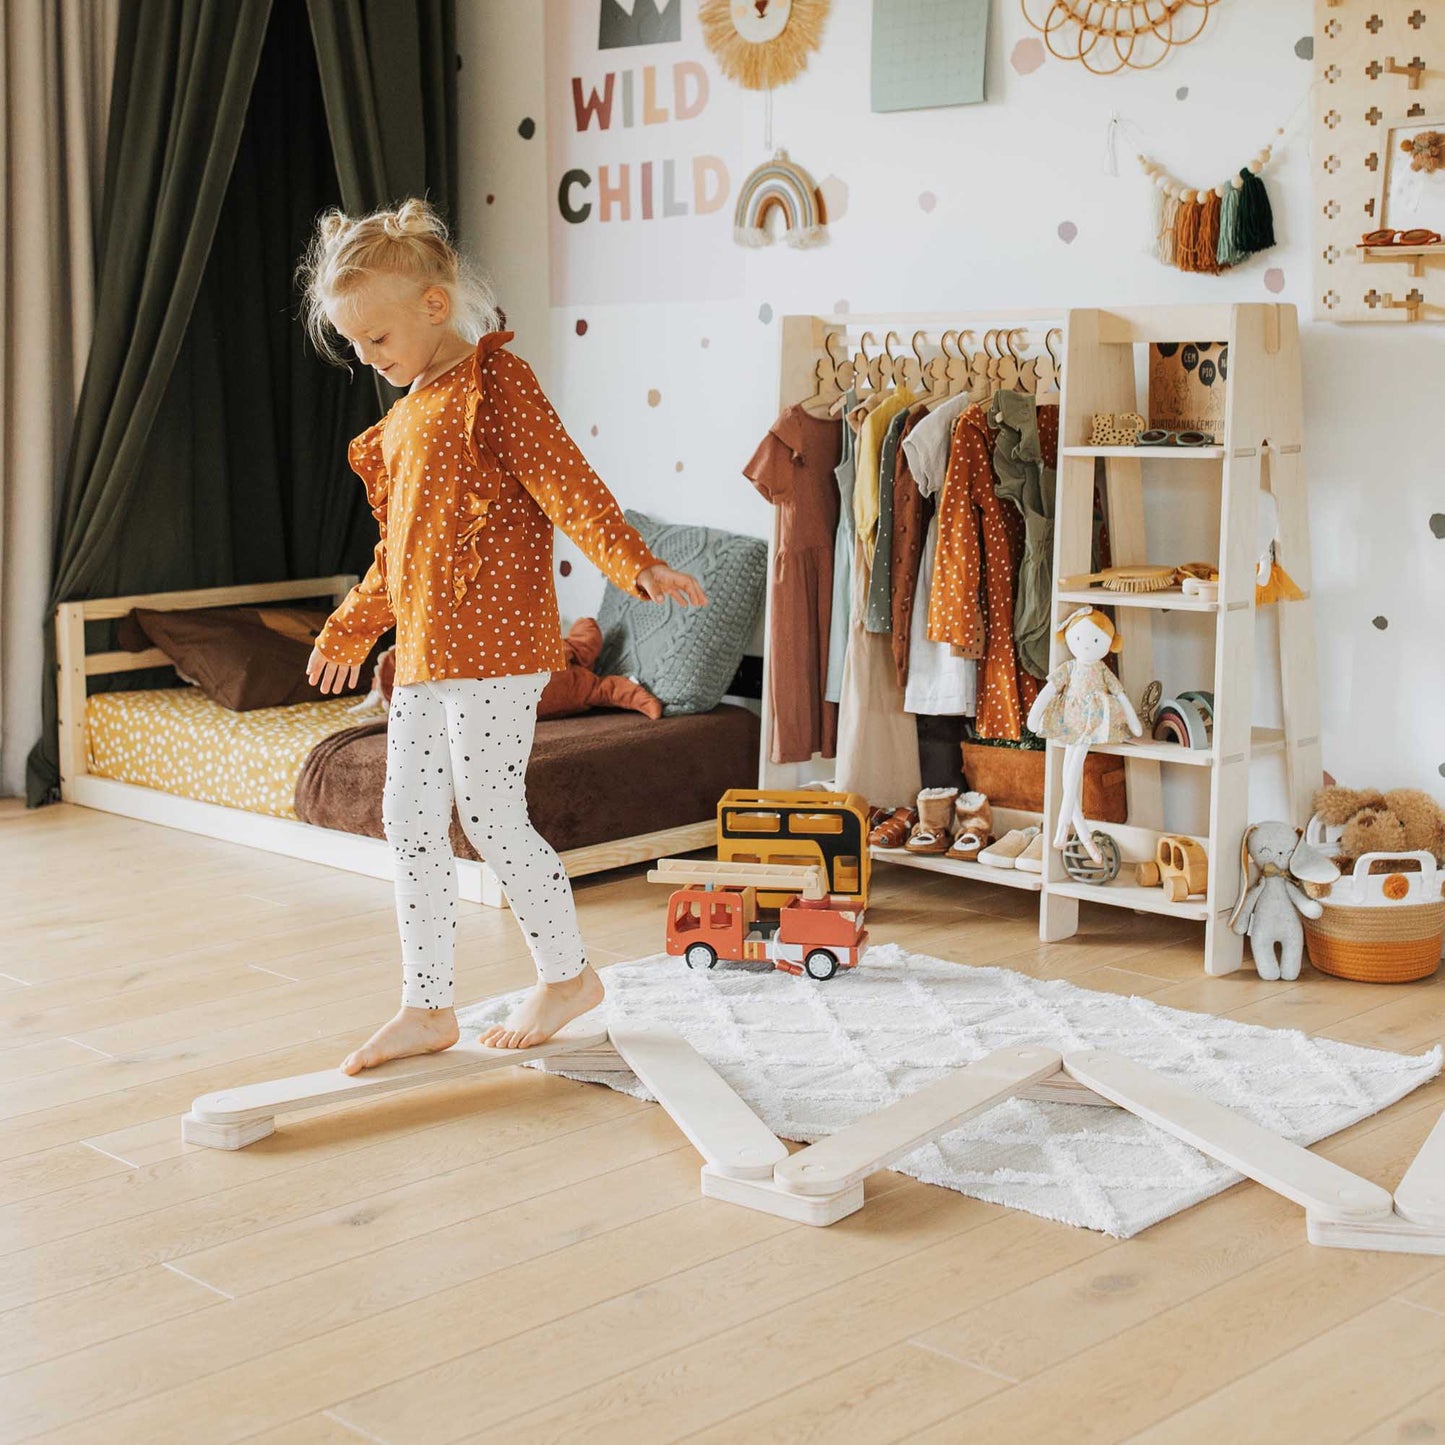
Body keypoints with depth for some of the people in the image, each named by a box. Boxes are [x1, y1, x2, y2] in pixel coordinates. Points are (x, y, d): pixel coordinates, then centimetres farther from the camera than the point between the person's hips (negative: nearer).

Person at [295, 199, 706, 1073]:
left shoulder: (496, 379, -7)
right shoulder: (408, 411, 19)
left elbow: (564, 480, -16)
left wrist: (637, 565, -29)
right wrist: (354, 626, 34)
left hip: (494, 643, -9)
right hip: (424, 650, 9)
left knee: (492, 816, -6)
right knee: (409, 820, 8)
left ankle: (569, 975, 14)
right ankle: (428, 1008, 16)